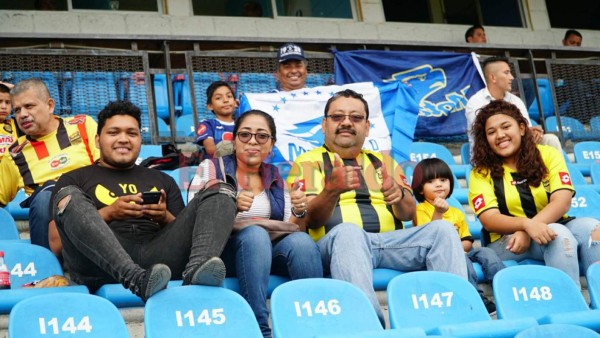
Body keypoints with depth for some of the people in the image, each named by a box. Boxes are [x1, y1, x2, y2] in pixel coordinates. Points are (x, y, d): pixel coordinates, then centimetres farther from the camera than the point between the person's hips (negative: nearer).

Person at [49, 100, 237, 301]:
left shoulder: (162, 181, 31)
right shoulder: (75, 180, 22)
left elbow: (184, 237, 23)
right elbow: (56, 243, 8)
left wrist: (165, 218, 1)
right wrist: (107, 214, -4)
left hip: (157, 255, 3)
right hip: (102, 264, -2)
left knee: (221, 192, -8)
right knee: (69, 197, -27)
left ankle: (196, 269, -39)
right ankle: (138, 280, -45)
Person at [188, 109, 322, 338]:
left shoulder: (277, 179, 19)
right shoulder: (211, 168, 8)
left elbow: (293, 231, 14)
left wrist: (299, 213, -8)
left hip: (273, 251, 3)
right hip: (226, 250, -3)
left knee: (302, 241, -30)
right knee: (255, 234, -36)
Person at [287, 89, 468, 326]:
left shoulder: (383, 161, 27)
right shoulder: (308, 162, 13)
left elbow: (409, 213, 14)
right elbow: (311, 219, -2)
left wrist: (399, 196, -11)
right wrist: (332, 190, -24)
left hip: (391, 242, 4)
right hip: (336, 242, -4)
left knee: (442, 228, -21)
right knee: (348, 231, -38)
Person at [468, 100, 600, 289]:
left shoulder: (548, 155, 5)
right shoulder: (482, 173, 1)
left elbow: (562, 201, -8)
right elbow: (489, 220, -11)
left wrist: (527, 232, -24)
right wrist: (527, 225, -32)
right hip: (506, 241, -3)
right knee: (559, 234, -31)